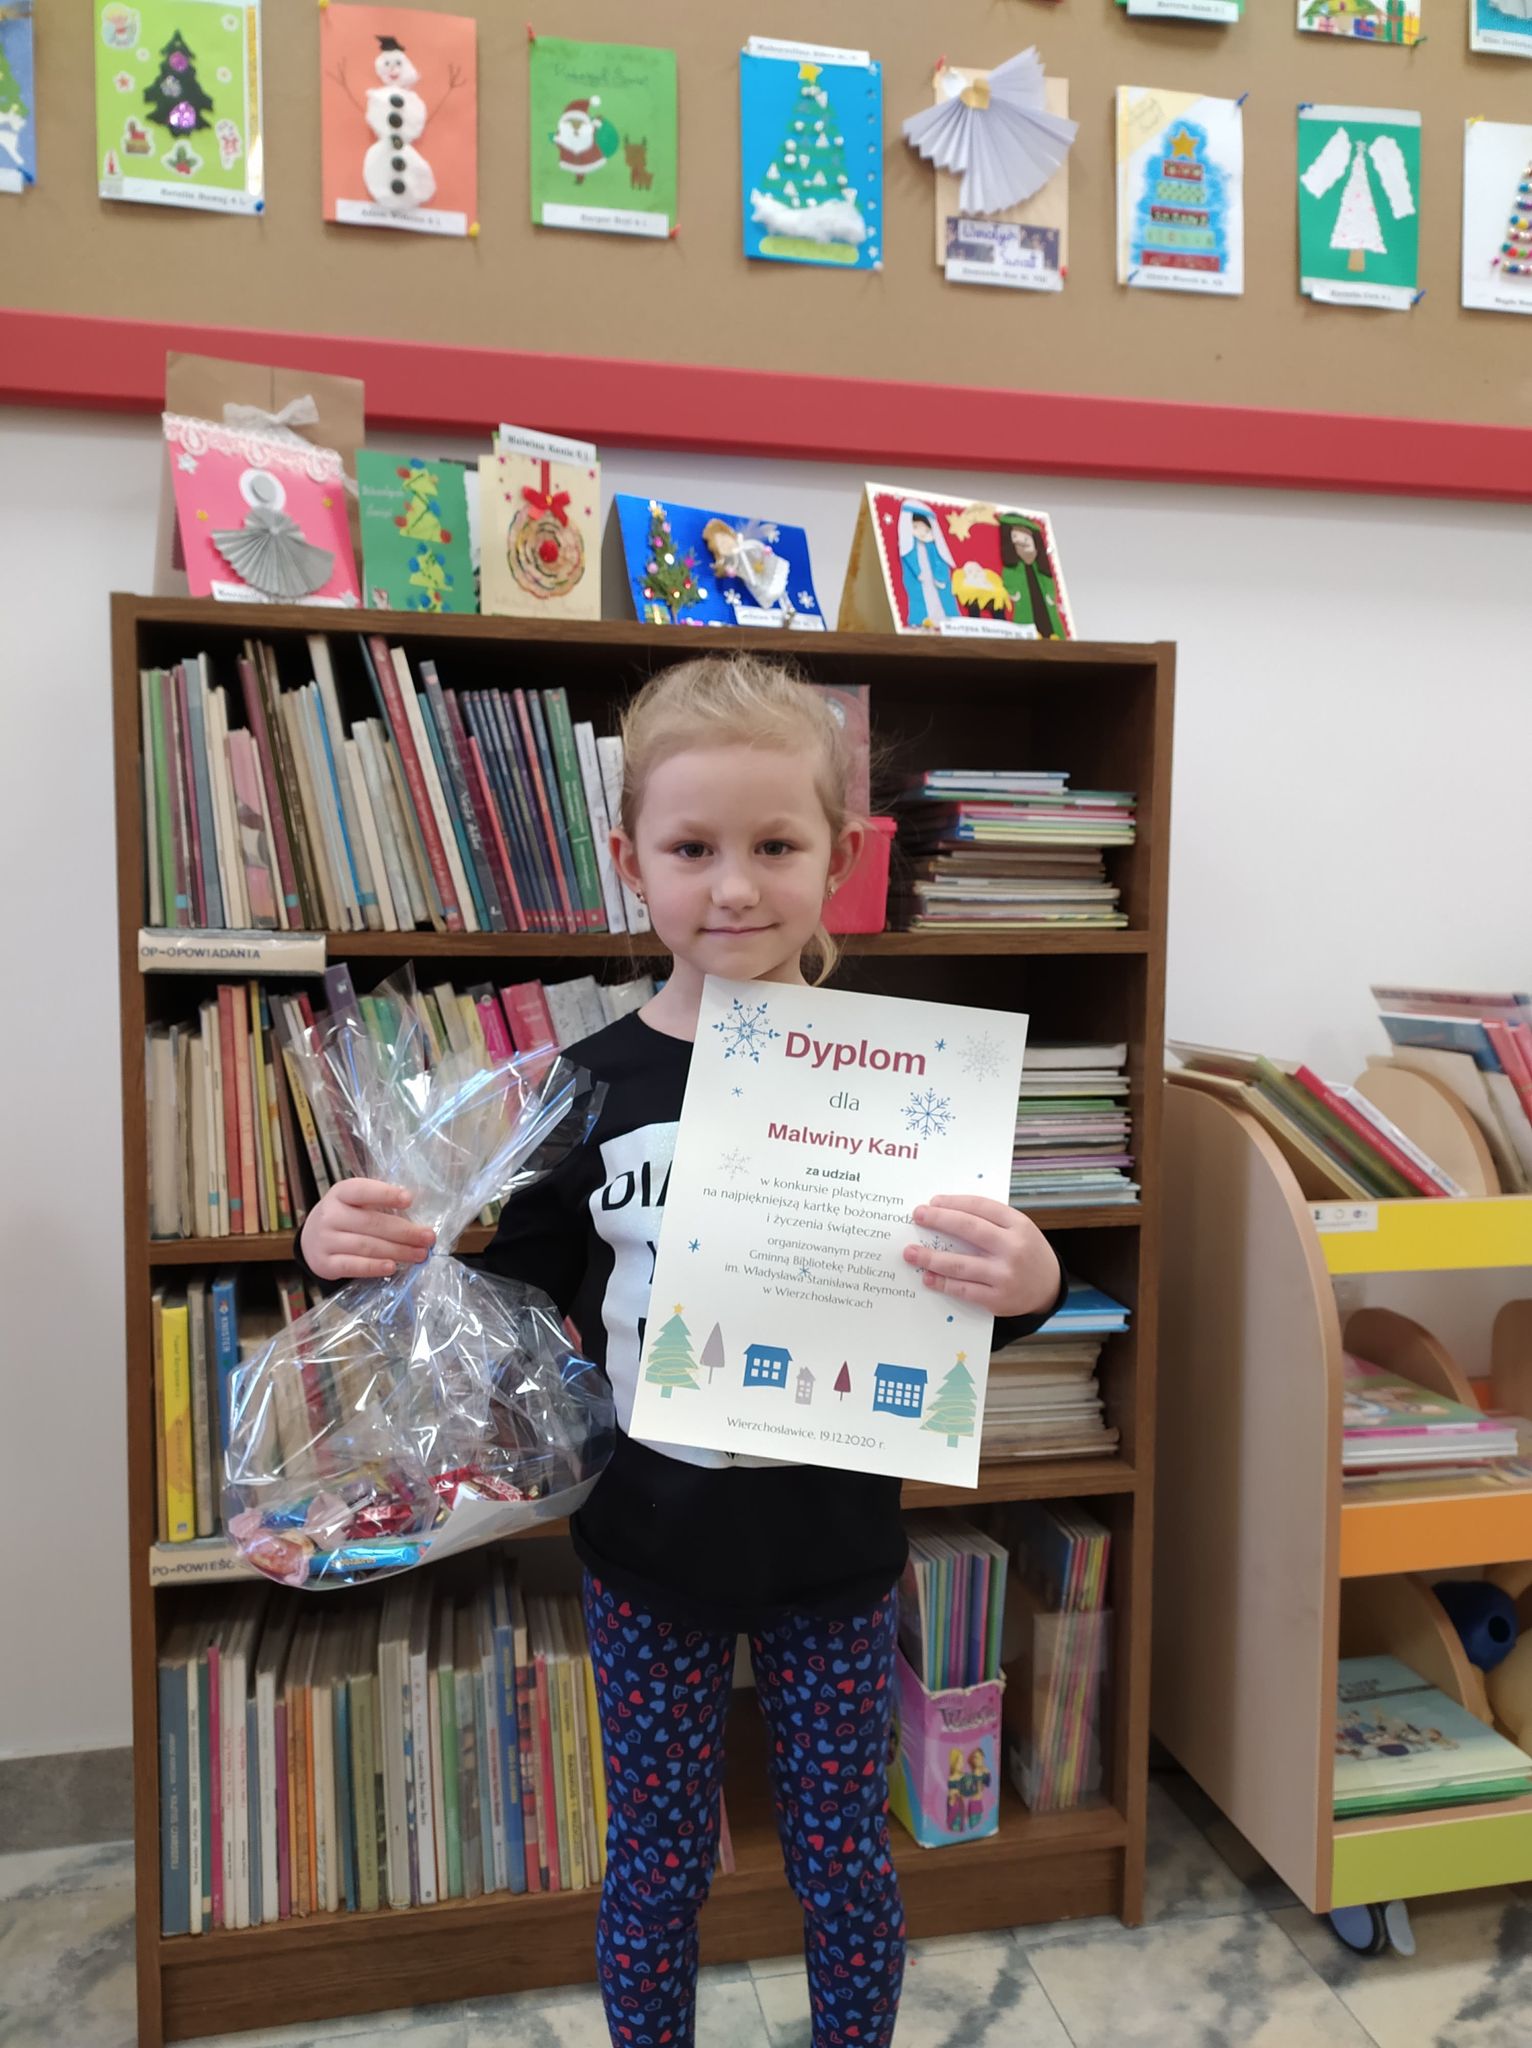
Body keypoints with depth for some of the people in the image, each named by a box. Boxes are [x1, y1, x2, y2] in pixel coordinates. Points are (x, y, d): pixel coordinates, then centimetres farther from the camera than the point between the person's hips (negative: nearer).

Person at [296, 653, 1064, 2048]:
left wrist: (1028, 1284, -26)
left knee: (844, 1858, 19)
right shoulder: (592, 1082, -8)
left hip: (833, 1551, 0)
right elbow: (524, 1291, 3)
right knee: (656, 1866, 19)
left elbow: (965, 1297, -4)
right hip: (648, 1555, 1)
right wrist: (379, 1253, -13)